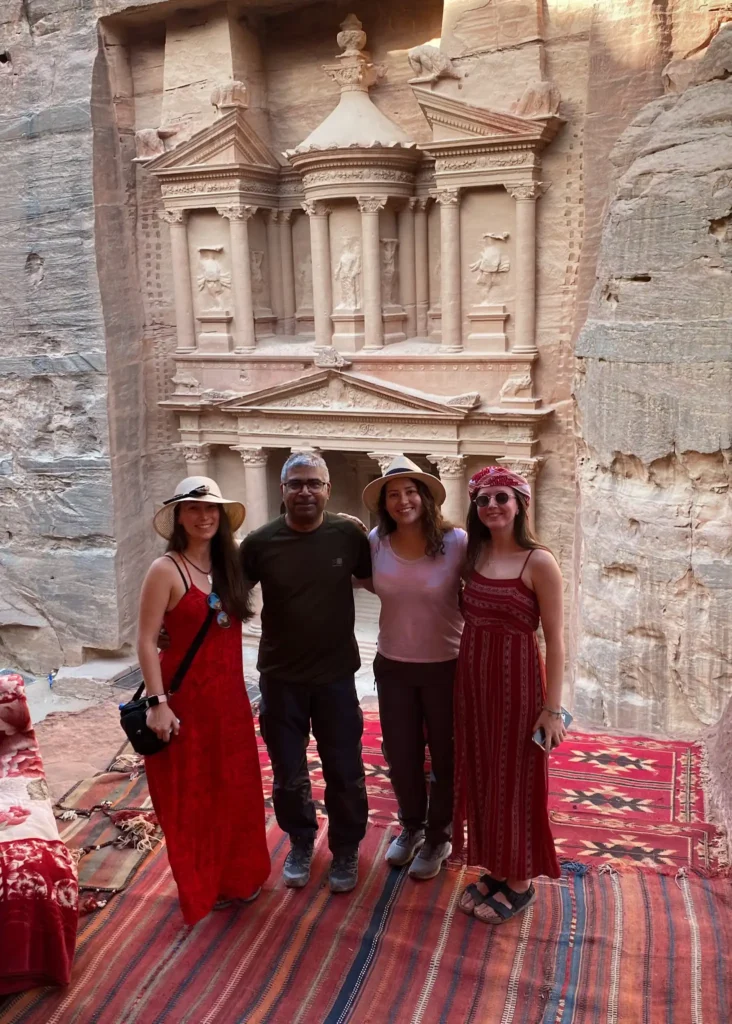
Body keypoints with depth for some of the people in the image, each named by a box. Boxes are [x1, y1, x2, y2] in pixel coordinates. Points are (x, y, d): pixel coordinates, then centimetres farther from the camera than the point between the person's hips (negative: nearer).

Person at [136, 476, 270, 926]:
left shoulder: (227, 566, 5)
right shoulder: (166, 570, -14)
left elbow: (231, 631, 10)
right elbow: (146, 641, -14)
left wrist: (241, 692, 9)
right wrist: (158, 702, -18)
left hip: (230, 698, 6)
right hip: (186, 699, -6)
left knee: (237, 791, 16)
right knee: (192, 796, 9)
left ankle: (237, 877, 36)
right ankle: (200, 888, 28)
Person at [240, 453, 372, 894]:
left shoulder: (349, 535, -10)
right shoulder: (260, 542, -10)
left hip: (337, 675, 0)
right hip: (280, 677, 1)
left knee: (345, 772, 12)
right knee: (288, 774, 15)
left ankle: (346, 849, 36)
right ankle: (301, 843, 41)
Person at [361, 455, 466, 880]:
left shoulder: (457, 542, -16)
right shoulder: (376, 542, -6)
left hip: (447, 665, -3)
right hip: (393, 666, 3)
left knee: (445, 756, 14)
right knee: (401, 755, 17)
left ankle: (439, 837, 36)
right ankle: (412, 827, 43)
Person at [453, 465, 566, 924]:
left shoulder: (539, 562, -14)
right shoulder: (474, 554, 4)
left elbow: (555, 639, -12)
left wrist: (553, 707, -13)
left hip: (517, 681, -6)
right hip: (472, 678, 6)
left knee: (515, 780, 7)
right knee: (480, 776, 15)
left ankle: (520, 883, 25)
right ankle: (495, 870, 33)